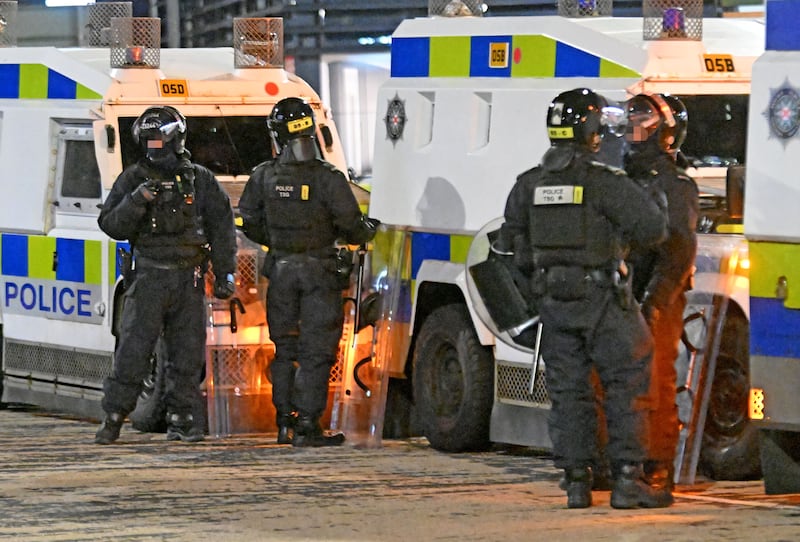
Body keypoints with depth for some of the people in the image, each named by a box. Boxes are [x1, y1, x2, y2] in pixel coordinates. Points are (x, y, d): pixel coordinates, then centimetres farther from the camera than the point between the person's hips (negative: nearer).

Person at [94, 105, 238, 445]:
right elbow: (111, 225, 0)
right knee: (133, 349, -8)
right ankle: (113, 419, -3)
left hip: (189, 280, 1)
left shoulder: (200, 181, 7)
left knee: (188, 352, 2)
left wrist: (225, 274, 4)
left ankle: (181, 418, 10)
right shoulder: (133, 179, 5)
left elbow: (222, 229, 9)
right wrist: (136, 201, -17)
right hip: (149, 277, -1)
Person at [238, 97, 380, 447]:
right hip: (319, 272, -4)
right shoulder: (328, 178, -15)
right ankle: (306, 427, -5)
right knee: (316, 352, -1)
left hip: (281, 270, 4)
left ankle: (284, 424, 19)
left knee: (284, 349, 16)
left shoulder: (264, 176, -3)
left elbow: (249, 223, 6)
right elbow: (350, 225, -13)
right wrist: (367, 231, 10)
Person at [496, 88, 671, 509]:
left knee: (568, 391, 9)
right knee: (626, 386, 3)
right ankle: (627, 479, -2)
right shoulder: (605, 183, -13)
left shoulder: (529, 185, 5)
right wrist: (655, 203, 6)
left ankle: (576, 483, 8)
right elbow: (650, 228, -15)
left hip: (553, 300, 5)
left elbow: (509, 244, 12)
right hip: (602, 299, -5)